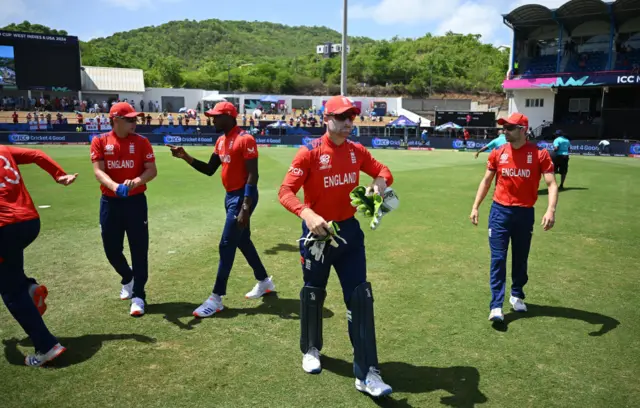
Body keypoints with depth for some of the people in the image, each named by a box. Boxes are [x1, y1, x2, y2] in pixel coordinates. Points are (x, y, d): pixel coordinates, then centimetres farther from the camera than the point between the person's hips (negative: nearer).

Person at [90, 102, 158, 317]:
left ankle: (138, 296, 10)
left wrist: (135, 182, -26)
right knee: (111, 249, 11)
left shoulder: (141, 142, -1)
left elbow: (152, 170, -6)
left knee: (139, 249, -1)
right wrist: (115, 187, -30)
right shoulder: (99, 142, 0)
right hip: (109, 202, 2)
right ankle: (127, 278, 40)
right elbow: (98, 171, -10)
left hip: (135, 201, -1)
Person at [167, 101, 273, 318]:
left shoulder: (245, 139, -16)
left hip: (242, 196, -9)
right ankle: (264, 281, 34)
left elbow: (252, 175, -21)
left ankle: (216, 298, 3)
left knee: (226, 245, -7)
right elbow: (209, 170, 14)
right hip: (230, 196, 10)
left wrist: (246, 207, -26)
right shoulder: (221, 141, 12)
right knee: (243, 241, 17)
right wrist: (186, 157, 0)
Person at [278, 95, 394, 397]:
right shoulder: (309, 152, -14)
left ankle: (366, 373, 7)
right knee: (313, 294, 15)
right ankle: (311, 350, 42)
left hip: (349, 230, 4)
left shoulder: (357, 151, 1)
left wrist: (379, 182, -13)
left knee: (360, 297, -1)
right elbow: (286, 191, -20)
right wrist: (307, 214, -39)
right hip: (317, 232, -3)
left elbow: (384, 171, 12)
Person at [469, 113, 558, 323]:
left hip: (525, 213, -1)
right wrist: (475, 207, 4)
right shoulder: (497, 153, 1)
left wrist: (551, 209, -27)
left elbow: (551, 184, -11)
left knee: (521, 258, 13)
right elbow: (486, 181, 9)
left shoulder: (539, 154, -7)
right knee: (498, 258, -4)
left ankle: (517, 296, 34)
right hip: (500, 211, 1)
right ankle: (496, 306, -2)